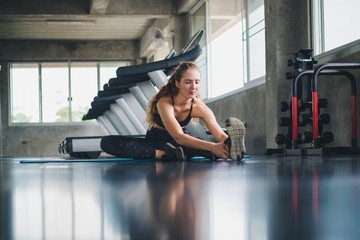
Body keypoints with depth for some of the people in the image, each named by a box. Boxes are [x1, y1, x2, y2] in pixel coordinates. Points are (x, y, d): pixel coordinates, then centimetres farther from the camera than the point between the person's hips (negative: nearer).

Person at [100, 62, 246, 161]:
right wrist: (211, 146, -53)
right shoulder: (164, 102, -28)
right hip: (156, 142, -2)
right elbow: (178, 137, -40)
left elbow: (219, 134, -22)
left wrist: (227, 144, -47)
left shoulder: (199, 107, -16)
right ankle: (164, 155, -45)